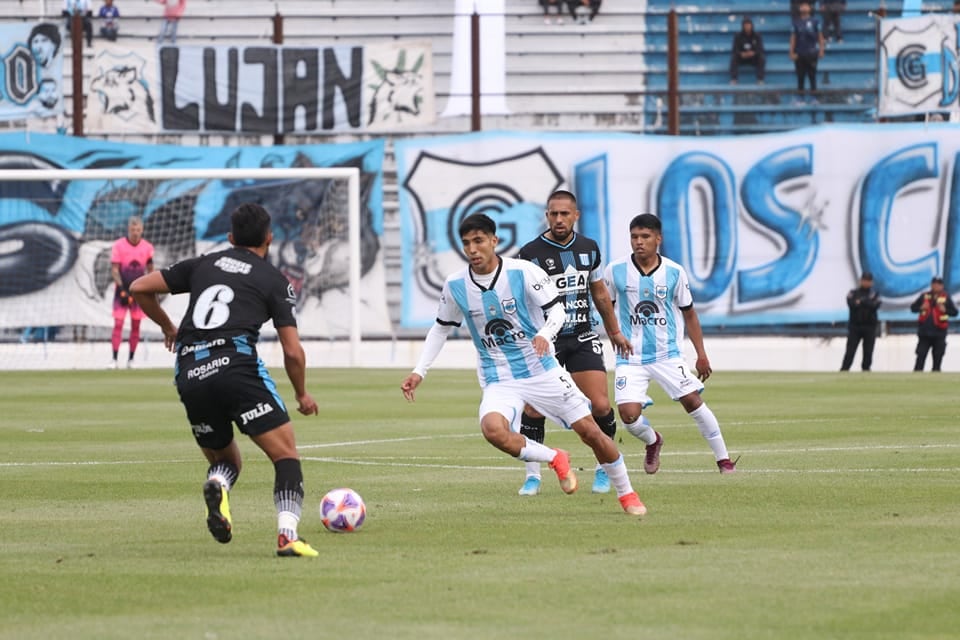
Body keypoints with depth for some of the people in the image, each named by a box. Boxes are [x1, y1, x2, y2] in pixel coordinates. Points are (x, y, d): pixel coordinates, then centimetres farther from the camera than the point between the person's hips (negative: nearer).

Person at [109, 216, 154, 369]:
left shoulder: (147, 247, 2)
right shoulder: (119, 245, -7)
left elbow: (150, 270, 11)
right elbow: (114, 270, -8)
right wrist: (122, 290, -17)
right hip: (122, 289, -3)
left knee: (136, 325, 4)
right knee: (118, 323, -9)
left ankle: (131, 359, 12)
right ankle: (114, 359, -10)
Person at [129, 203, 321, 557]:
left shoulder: (202, 265, 23)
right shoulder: (276, 281, 13)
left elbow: (140, 288, 20)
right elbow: (293, 352, 7)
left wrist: (167, 326, 37)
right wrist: (303, 396, 24)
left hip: (190, 375, 4)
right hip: (237, 364, -4)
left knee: (225, 459, 22)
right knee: (286, 453, 1)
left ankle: (216, 487, -14)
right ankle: (287, 533, -21)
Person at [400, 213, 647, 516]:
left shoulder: (523, 272, -14)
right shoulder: (455, 286, -5)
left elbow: (556, 309, -9)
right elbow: (441, 328, 11)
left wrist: (544, 334, -31)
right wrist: (419, 371, 5)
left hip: (542, 370, -1)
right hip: (499, 381, 1)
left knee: (590, 432, -1)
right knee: (492, 429, -31)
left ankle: (627, 494, 24)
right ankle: (555, 459, -5)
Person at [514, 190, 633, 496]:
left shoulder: (589, 248, 7)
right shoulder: (530, 253, -8)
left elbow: (600, 294, 21)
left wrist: (614, 331, 26)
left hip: (582, 338, 3)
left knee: (600, 406, -8)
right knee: (533, 407, -12)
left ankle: (604, 469, 13)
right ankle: (532, 475, 3)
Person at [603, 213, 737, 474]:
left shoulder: (674, 272, -3)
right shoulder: (615, 271, -5)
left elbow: (688, 314, 8)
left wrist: (701, 354, 8)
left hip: (668, 354, 0)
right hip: (630, 358, 0)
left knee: (692, 400, -9)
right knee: (628, 414, -12)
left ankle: (723, 459, 5)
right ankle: (653, 442, 23)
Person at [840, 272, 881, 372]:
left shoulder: (875, 294, 9)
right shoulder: (853, 293, 8)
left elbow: (875, 306, -11)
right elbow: (851, 304, -12)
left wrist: (861, 302, -14)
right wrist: (867, 304, -15)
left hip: (870, 327, 1)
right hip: (855, 325, -1)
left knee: (868, 352, 1)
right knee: (850, 351, -7)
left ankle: (866, 369, 8)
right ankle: (844, 370, -7)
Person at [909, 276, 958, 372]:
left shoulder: (946, 297, 3)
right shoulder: (924, 296, 7)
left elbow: (954, 312, 0)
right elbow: (913, 308, 9)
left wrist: (945, 310, -18)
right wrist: (921, 308, -11)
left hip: (939, 333, -1)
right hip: (924, 332, 1)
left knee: (938, 357, 1)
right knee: (921, 355, -1)